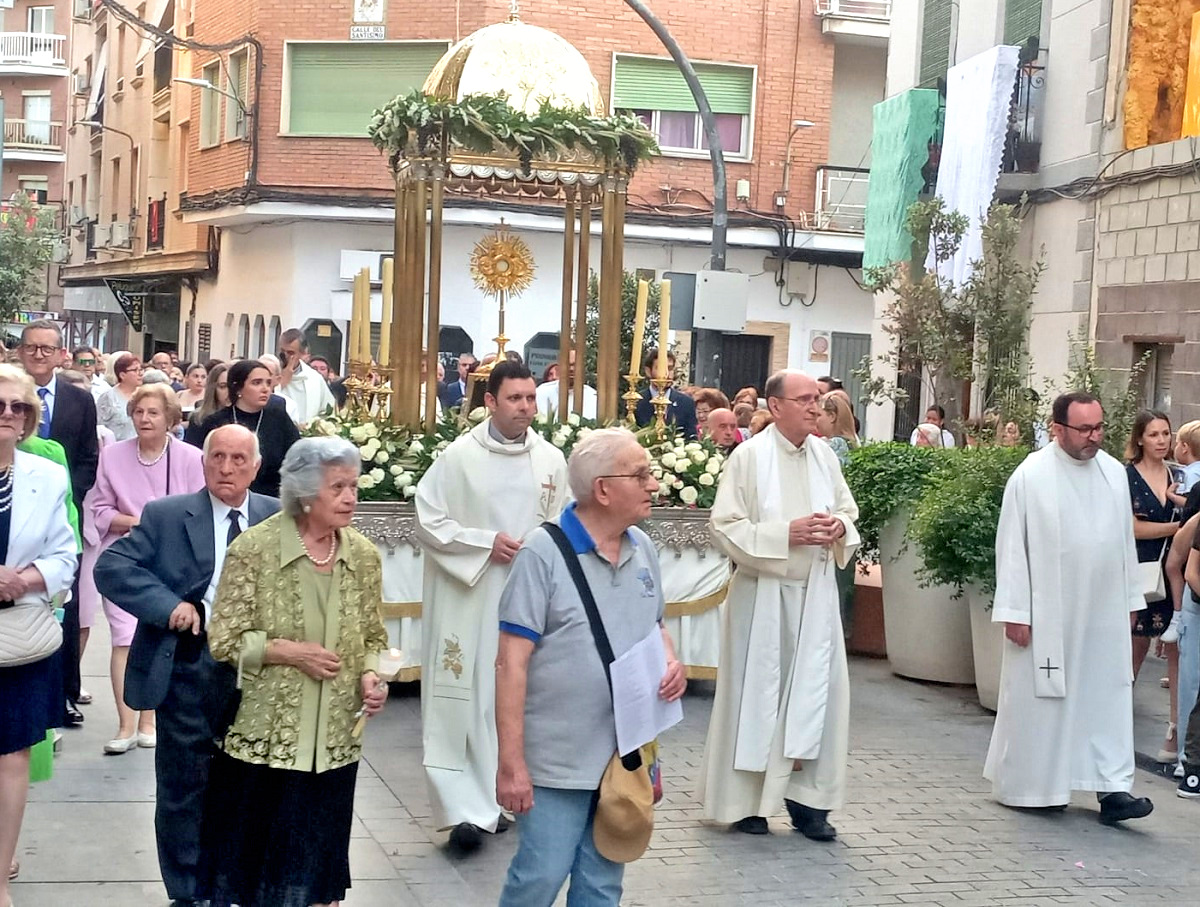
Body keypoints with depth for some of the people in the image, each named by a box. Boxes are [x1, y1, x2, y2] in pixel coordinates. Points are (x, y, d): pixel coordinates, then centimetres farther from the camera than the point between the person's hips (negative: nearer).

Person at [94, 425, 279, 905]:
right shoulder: (165, 515, -2)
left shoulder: (276, 518, 2)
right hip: (186, 669, -1)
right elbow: (111, 567, -9)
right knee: (183, 786, 7)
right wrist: (170, 605, -20)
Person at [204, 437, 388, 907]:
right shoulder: (254, 547, -10)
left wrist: (371, 675, -8)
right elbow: (224, 639, -9)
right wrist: (291, 652, -18)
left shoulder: (363, 555, 2)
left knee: (317, 856, 11)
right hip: (264, 733, -3)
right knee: (253, 848, 9)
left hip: (334, 737, 3)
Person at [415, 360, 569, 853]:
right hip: (468, 596, -3)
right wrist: (486, 543, -11)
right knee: (466, 695, -5)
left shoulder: (552, 459, 3)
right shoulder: (459, 456, -6)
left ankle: (490, 799, 21)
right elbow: (428, 520, -4)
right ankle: (466, 804, -1)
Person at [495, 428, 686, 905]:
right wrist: (511, 761, -18)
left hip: (628, 754, 6)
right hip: (559, 757, -6)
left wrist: (672, 662, -5)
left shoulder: (643, 548, 6)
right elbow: (512, 661, -15)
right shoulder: (543, 553, -14)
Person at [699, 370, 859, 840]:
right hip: (763, 592, -4)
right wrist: (786, 533, -19)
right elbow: (725, 526, -11)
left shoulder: (825, 454, 6)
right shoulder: (749, 456, -8)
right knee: (757, 691, 4)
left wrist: (839, 528, -7)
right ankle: (746, 800, 16)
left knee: (816, 690, 4)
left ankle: (806, 798, 14)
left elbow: (848, 510, 16)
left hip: (816, 593, 4)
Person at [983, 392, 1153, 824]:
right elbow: (1012, 546, -8)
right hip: (1048, 614, -4)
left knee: (1109, 696, 2)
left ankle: (1112, 788, 4)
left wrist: (1130, 598, 13)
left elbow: (1125, 540, 14)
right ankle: (1027, 784, 19)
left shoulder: (1114, 472, 6)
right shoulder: (1031, 476, -10)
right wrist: (1014, 611, -11)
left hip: (1104, 612, 5)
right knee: (1040, 699, 5)